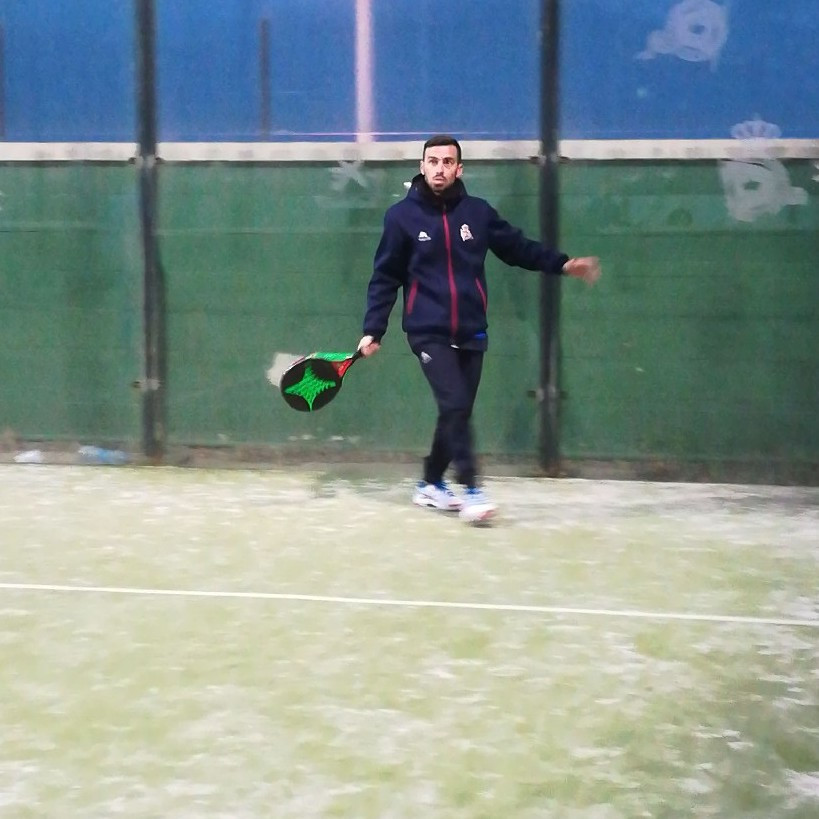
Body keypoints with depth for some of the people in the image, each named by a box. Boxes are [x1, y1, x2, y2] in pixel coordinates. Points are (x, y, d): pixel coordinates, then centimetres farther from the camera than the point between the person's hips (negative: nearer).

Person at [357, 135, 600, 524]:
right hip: (429, 332, -4)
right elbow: (385, 278, 1)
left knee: (458, 412, 9)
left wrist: (563, 264, 1)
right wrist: (373, 330, -4)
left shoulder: (478, 211, 4)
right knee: (454, 406, -18)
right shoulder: (402, 216, -3)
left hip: (471, 333, 4)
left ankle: (431, 483, 28)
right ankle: (471, 490, -15)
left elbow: (518, 247, 12)